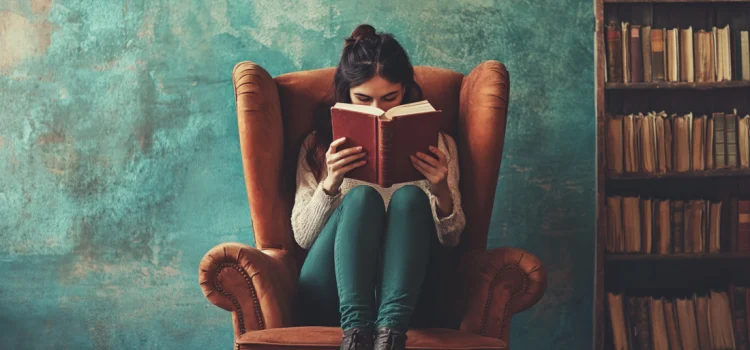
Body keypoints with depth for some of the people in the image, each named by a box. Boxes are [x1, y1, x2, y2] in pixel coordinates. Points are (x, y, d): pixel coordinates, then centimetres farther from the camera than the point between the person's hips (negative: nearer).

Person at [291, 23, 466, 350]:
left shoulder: (435, 143, 11)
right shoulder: (319, 144, 10)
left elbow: (451, 238, 6)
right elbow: (302, 236, 2)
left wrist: (442, 192, -16)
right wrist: (330, 183, -17)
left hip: (403, 289, 1)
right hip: (331, 296, 0)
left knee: (410, 197, -26)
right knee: (362, 197, -26)